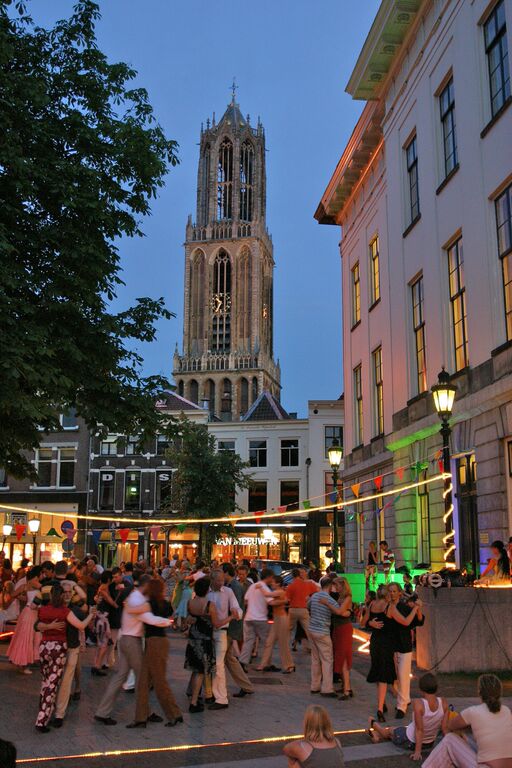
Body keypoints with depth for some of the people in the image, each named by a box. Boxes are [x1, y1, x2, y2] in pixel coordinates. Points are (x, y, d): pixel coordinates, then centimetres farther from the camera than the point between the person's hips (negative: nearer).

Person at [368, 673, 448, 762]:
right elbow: (445, 728, -14)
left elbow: (419, 729, -28)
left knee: (389, 731, 29)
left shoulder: (418, 703, -31)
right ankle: (378, 735, 54)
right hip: (429, 744, 4)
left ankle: (374, 725, 59)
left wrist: (417, 752, -22)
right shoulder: (444, 703, -20)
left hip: (409, 742, -4)